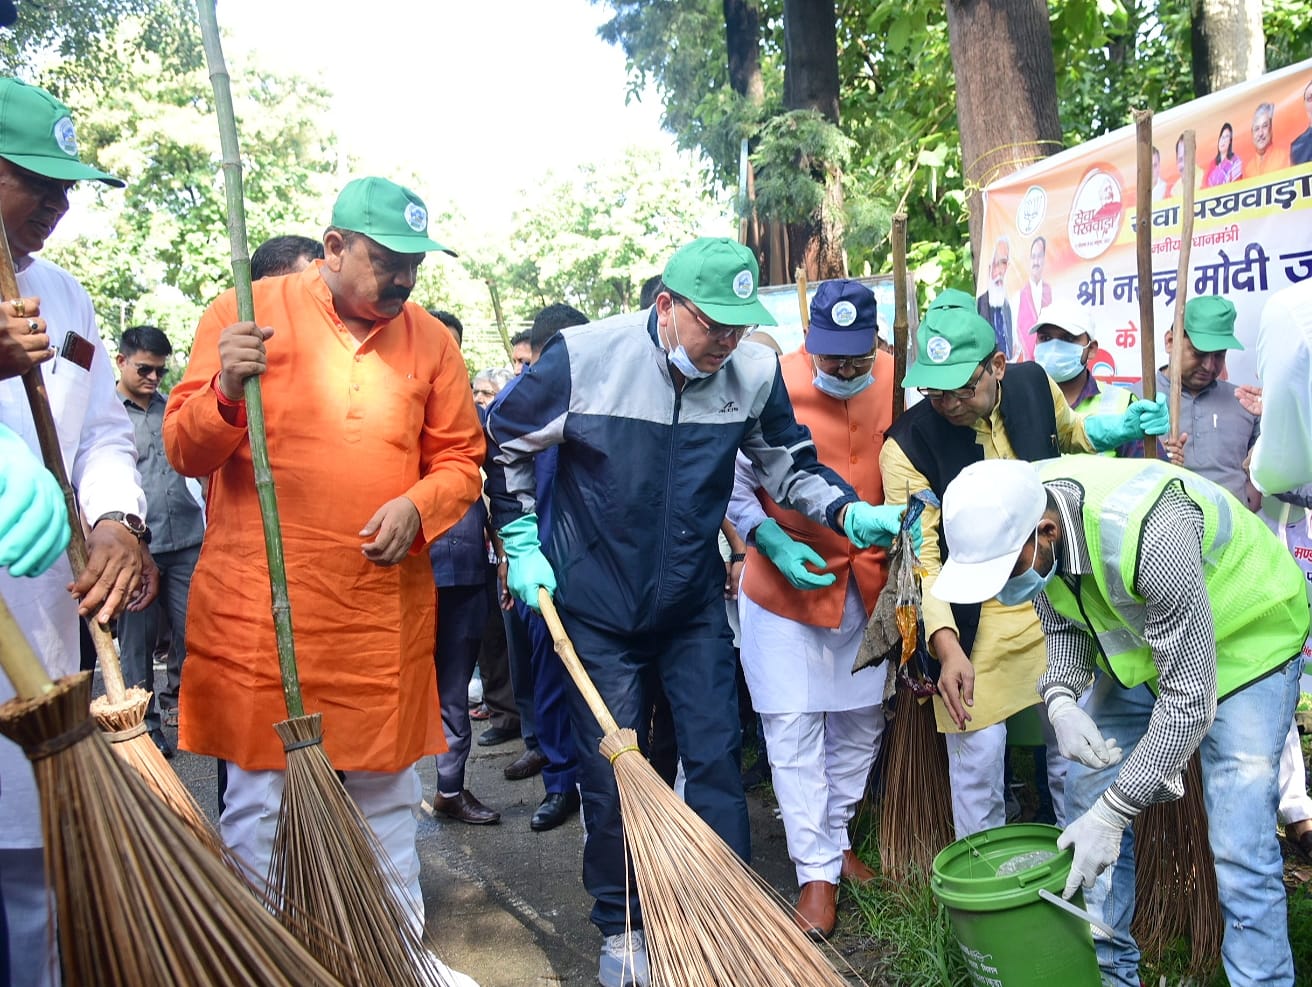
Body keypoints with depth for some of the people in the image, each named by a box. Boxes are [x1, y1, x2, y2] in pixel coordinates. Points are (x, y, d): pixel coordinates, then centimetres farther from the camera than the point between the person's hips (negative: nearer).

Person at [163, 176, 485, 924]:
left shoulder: (431, 340, 7)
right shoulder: (243, 315, 1)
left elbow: (460, 460, 11)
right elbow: (185, 452, -2)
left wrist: (418, 506, -9)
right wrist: (227, 392, -22)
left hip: (385, 612, 3)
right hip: (260, 608, -2)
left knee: (387, 792, 13)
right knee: (260, 799, 5)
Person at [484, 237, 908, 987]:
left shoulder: (755, 373, -9)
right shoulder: (586, 357, -17)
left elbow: (791, 466, 6)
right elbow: (505, 445, -3)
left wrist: (852, 513, -11)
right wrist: (522, 544, -5)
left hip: (696, 605, 2)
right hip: (598, 608, -2)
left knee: (716, 758, 4)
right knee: (610, 774, 8)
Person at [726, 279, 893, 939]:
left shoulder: (895, 382, -3)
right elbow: (735, 484, -7)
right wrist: (775, 544, -20)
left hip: (868, 581, 4)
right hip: (787, 581, -4)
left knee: (862, 722, 15)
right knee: (794, 729, -2)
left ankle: (835, 837, 36)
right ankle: (818, 872, 12)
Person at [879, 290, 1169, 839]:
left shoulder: (1033, 384, -4)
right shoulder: (907, 445, -18)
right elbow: (919, 557, -21)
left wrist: (1120, 428, 2)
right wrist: (947, 647, -32)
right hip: (976, 625, -4)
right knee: (978, 762, 2)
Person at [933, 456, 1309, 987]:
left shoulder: (1149, 533, -41)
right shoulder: (1018, 518, -20)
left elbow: (1191, 699, -34)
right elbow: (1065, 624, -2)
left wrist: (1113, 813, -30)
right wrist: (1060, 701, -22)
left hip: (1242, 637, -6)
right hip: (1139, 638, 6)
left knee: (1240, 847, -13)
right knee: (1089, 800, 5)